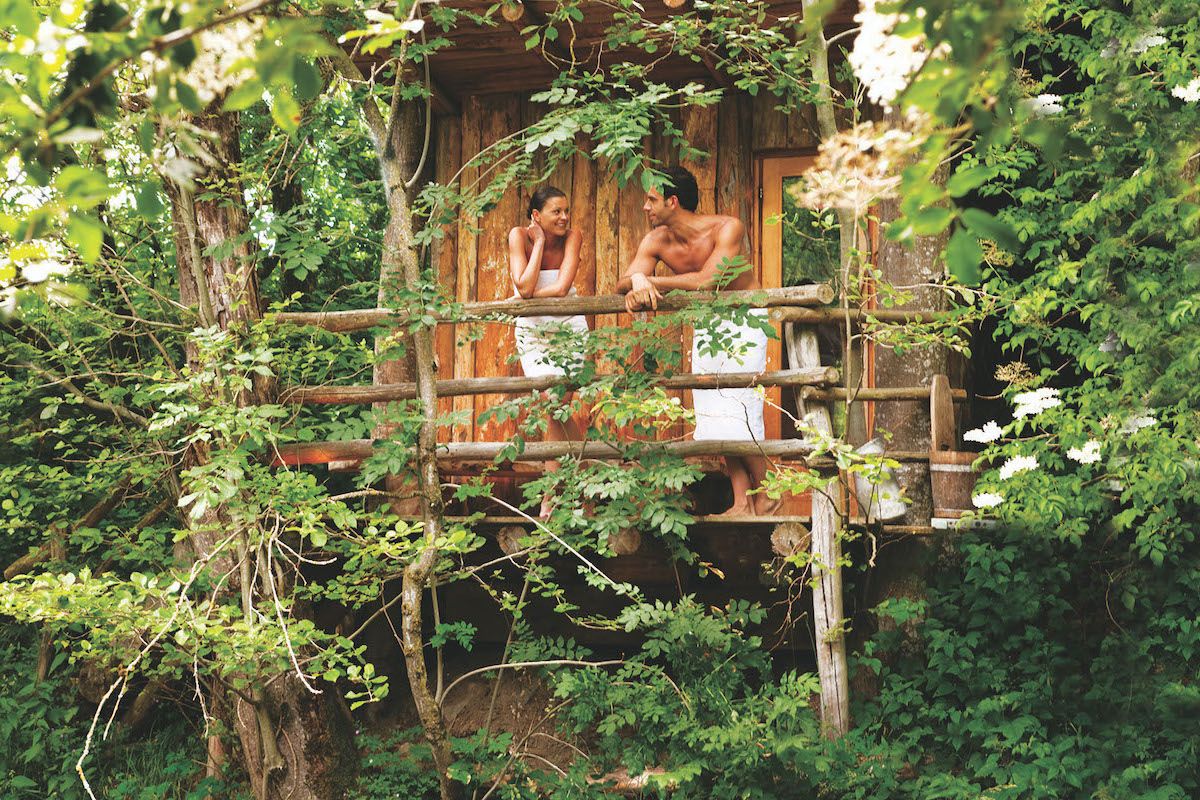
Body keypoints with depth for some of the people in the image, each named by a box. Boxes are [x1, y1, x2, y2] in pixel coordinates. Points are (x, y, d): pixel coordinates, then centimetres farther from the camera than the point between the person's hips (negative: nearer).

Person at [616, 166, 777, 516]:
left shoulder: (727, 228, -25)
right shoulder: (656, 241, -9)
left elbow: (705, 280, -36)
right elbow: (622, 284, -14)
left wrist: (653, 281, -33)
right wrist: (637, 281, -37)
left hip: (744, 319, -6)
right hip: (705, 323, 6)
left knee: (738, 411, -13)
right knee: (714, 415, 3)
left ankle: (765, 497, 3)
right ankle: (742, 502, 7)